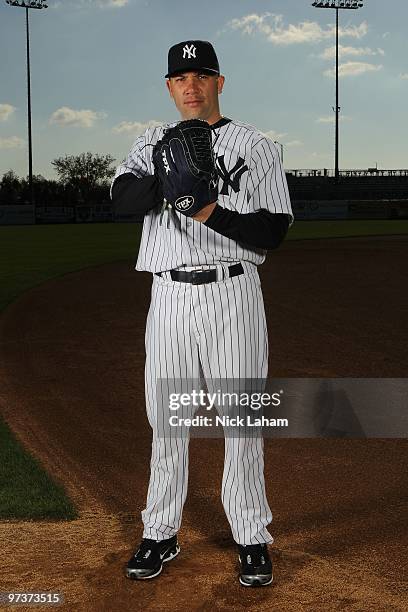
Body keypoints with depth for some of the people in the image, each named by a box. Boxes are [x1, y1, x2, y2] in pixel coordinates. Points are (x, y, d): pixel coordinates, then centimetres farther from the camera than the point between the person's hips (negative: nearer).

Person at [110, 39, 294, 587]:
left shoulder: (255, 145, 3)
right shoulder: (154, 143, 12)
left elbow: (273, 232, -5)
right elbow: (123, 195, -9)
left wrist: (213, 213, -19)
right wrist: (170, 183, -27)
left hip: (232, 293, -2)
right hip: (169, 295, 3)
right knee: (165, 417, 9)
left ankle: (252, 537, 16)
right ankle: (161, 533, 24)